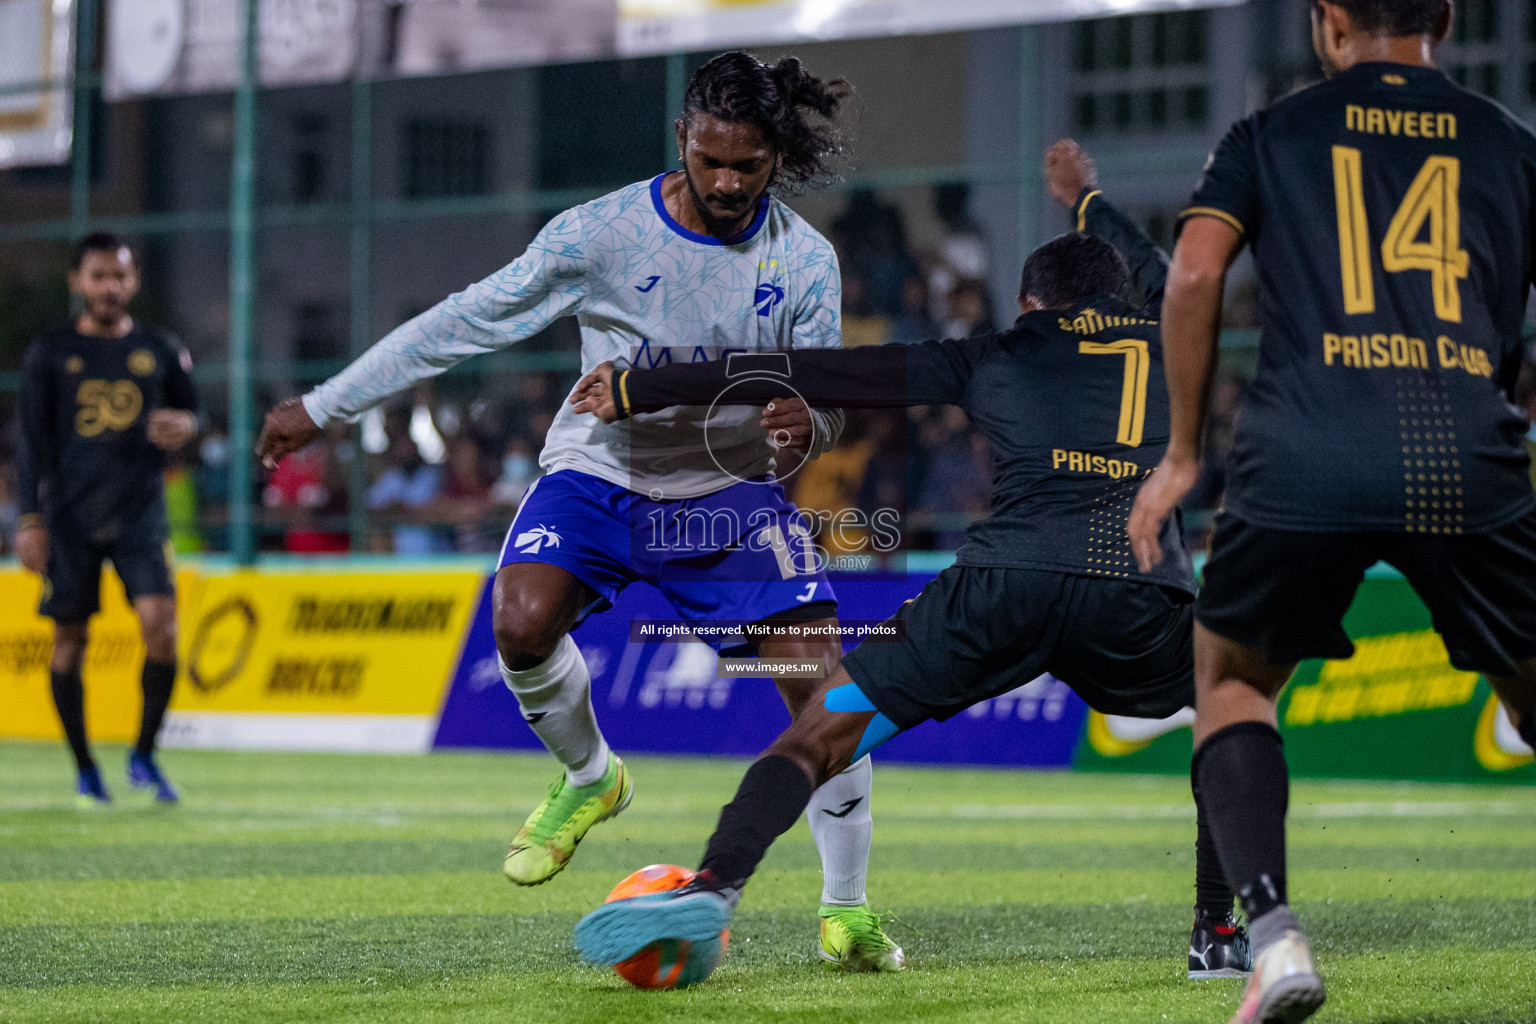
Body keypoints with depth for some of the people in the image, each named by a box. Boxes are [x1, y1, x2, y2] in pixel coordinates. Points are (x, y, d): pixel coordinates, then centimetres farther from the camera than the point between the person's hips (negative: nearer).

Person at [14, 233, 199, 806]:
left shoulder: (160, 351, 9)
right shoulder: (51, 354, 4)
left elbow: (189, 410, 21)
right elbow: (33, 442, 4)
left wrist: (183, 426, -4)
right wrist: (30, 520, -3)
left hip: (140, 511, 1)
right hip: (70, 516, 0)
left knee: (160, 624, -16)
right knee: (69, 639, 2)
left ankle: (144, 755, 1)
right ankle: (84, 770, 15)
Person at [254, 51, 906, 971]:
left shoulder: (806, 260, -8)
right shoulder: (602, 234, -15)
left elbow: (826, 403, -2)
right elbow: (466, 321, -10)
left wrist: (812, 425, -30)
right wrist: (323, 408, -9)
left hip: (730, 491, 1)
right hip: (600, 473, -1)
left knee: (821, 681, -15)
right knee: (523, 620, -29)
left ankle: (847, 912, 1)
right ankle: (589, 777, 4)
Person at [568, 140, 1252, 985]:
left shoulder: (993, 358, 24)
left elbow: (808, 375, 22)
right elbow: (1160, 279, 56)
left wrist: (636, 392, 27)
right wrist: (1088, 203, 76)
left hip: (1006, 580, -1)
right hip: (1143, 592, 1)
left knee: (819, 733, 8)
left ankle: (713, 884, -17)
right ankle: (1220, 936, 19)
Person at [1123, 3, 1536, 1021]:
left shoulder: (1268, 135, 16)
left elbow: (1195, 273, 3)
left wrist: (1181, 455, 10)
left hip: (1303, 467, -1)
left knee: (1232, 679, 21)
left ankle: (1275, 933, 0)